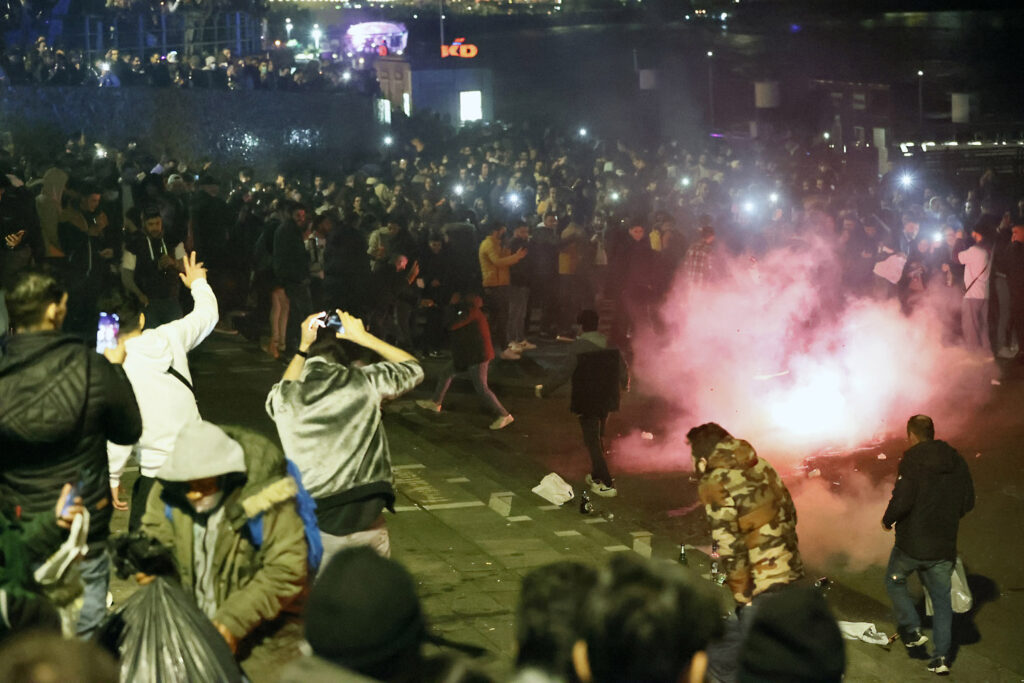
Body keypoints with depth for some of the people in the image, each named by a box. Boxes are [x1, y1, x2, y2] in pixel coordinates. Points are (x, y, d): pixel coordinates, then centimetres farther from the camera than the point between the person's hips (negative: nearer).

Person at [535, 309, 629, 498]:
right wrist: (624, 384, 32)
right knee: (598, 438, 22)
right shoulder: (610, 343, 0)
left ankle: (606, 484, -4)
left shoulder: (578, 346, -17)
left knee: (592, 441, 0)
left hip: (586, 401, -6)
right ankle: (597, 475, 34)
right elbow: (622, 369, 9)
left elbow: (565, 374, -20)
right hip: (606, 400, 6)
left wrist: (544, 390, -10)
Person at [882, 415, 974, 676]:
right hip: (944, 546, 5)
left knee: (895, 581, 21)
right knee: (941, 598, 12)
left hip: (912, 543, -4)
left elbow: (902, 500, -23)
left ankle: (912, 629, 7)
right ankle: (941, 656, 8)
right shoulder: (957, 462, 5)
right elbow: (968, 503, 10)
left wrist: (888, 520, -4)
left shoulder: (912, 460, -14)